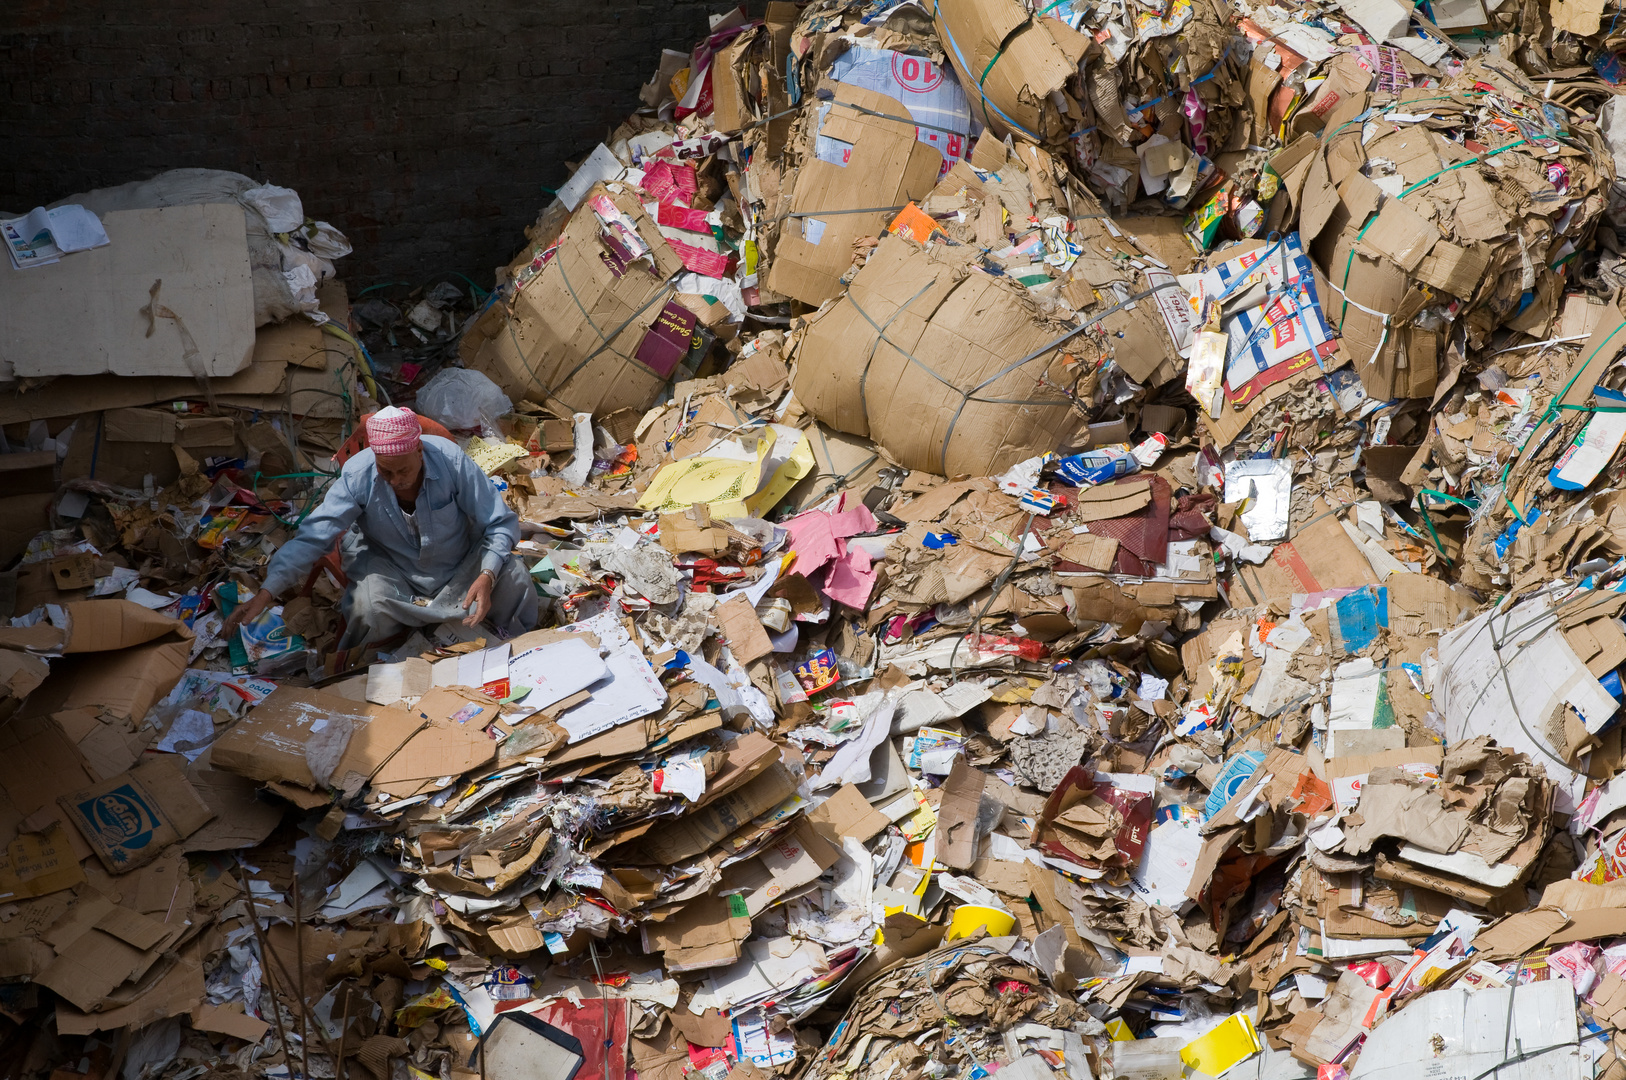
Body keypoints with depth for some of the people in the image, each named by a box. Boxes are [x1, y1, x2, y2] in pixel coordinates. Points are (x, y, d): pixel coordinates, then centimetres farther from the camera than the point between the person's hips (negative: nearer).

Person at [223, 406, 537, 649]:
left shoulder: (451, 460, -26)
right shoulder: (358, 475, -25)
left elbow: (500, 524, -19)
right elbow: (312, 537, -26)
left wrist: (486, 577, -37)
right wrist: (266, 593, -37)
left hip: (459, 564, 1)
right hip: (390, 567, -1)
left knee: (513, 576, -25)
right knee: (369, 604, -34)